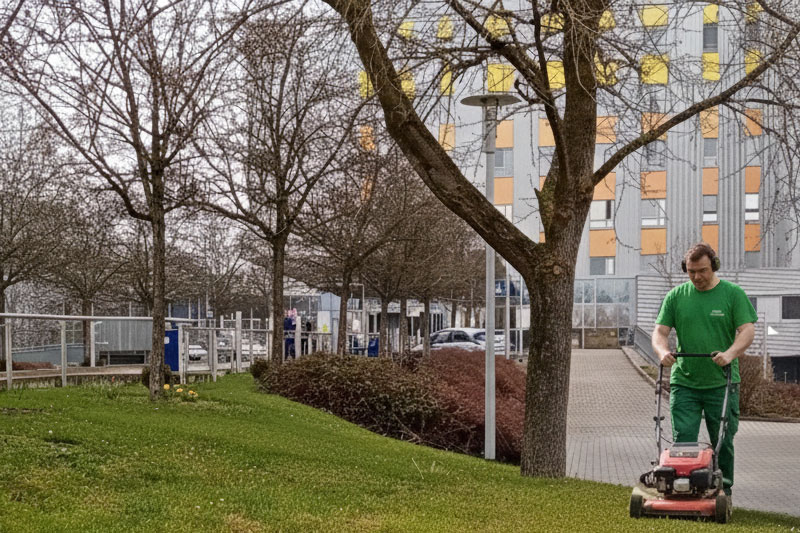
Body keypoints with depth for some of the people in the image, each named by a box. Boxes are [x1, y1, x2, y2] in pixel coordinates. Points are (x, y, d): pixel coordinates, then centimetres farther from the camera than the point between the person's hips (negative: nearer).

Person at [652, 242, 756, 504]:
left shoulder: (733, 294, 2)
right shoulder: (676, 296, 8)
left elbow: (747, 330, -5)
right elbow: (660, 331, 6)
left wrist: (730, 354, -23)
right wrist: (663, 351, -16)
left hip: (722, 383, -1)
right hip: (684, 382, 1)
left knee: (723, 441, 4)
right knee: (683, 440, -2)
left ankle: (723, 489, 16)